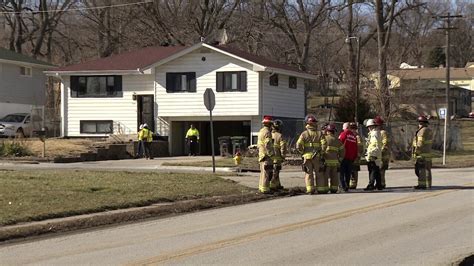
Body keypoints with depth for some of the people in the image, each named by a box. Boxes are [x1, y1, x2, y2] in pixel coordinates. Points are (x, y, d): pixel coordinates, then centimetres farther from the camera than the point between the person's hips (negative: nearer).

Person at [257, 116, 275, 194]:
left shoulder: (261, 131, 16)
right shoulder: (267, 132, -15)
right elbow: (268, 145, -21)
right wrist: (271, 154, -18)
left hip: (261, 154, 10)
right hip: (267, 155, -10)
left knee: (263, 172, 17)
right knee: (267, 172, -8)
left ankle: (261, 187, 23)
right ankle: (265, 189, -9)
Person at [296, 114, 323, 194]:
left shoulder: (304, 133, -1)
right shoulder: (319, 133, 1)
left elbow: (298, 145, -9)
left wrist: (303, 152, 5)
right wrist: (322, 153, 4)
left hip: (307, 156, -1)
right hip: (317, 157, 1)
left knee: (308, 173, 4)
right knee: (318, 173, 10)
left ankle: (310, 189, -2)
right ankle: (321, 188, 11)